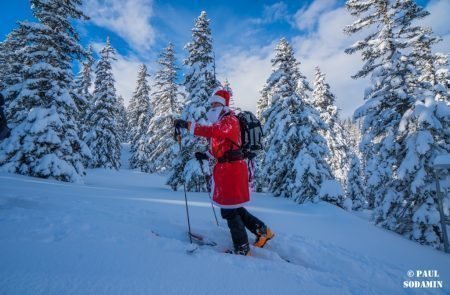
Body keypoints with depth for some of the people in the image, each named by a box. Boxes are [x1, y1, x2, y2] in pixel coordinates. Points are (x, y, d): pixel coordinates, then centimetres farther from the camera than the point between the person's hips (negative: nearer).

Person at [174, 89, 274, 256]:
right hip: (226, 169, 10)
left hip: (231, 169, -10)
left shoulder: (230, 120, -9)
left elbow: (213, 131, -30)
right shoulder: (221, 123, 21)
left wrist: (188, 125, -32)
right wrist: (206, 156, 12)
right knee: (233, 207, 18)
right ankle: (262, 231, 31)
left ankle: (242, 250, 12)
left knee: (229, 211, -2)